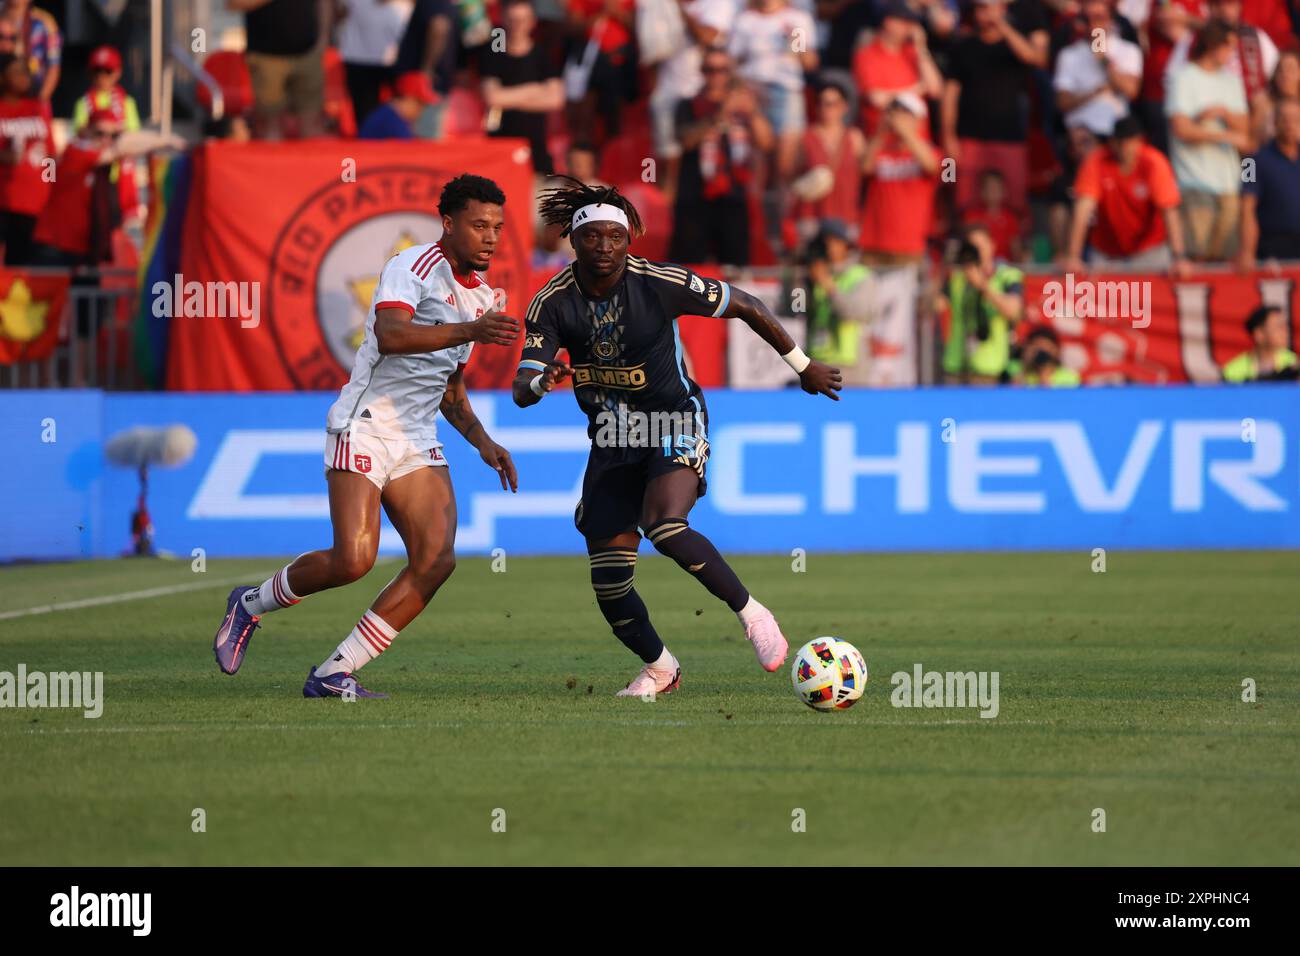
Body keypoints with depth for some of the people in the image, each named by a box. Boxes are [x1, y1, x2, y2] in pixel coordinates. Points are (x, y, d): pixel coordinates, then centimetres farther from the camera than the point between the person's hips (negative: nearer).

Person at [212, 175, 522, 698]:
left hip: (417, 440, 8)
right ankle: (251, 605, 10)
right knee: (353, 559, -19)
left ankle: (333, 673, -5)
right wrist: (471, 331, -39)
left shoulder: (481, 296, 17)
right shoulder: (413, 267, -10)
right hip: (365, 427, -8)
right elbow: (390, 335, -30)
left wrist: (483, 442, 16)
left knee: (437, 559, -11)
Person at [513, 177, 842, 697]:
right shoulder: (552, 303, -11)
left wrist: (803, 366, 5)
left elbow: (747, 306, -4)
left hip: (674, 425, -4)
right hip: (611, 439, 4)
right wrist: (541, 381, -41)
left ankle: (751, 613, -13)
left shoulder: (660, 284, -18)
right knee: (608, 585, 0)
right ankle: (660, 668, 28)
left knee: (664, 527, -33)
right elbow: (521, 391, -16)